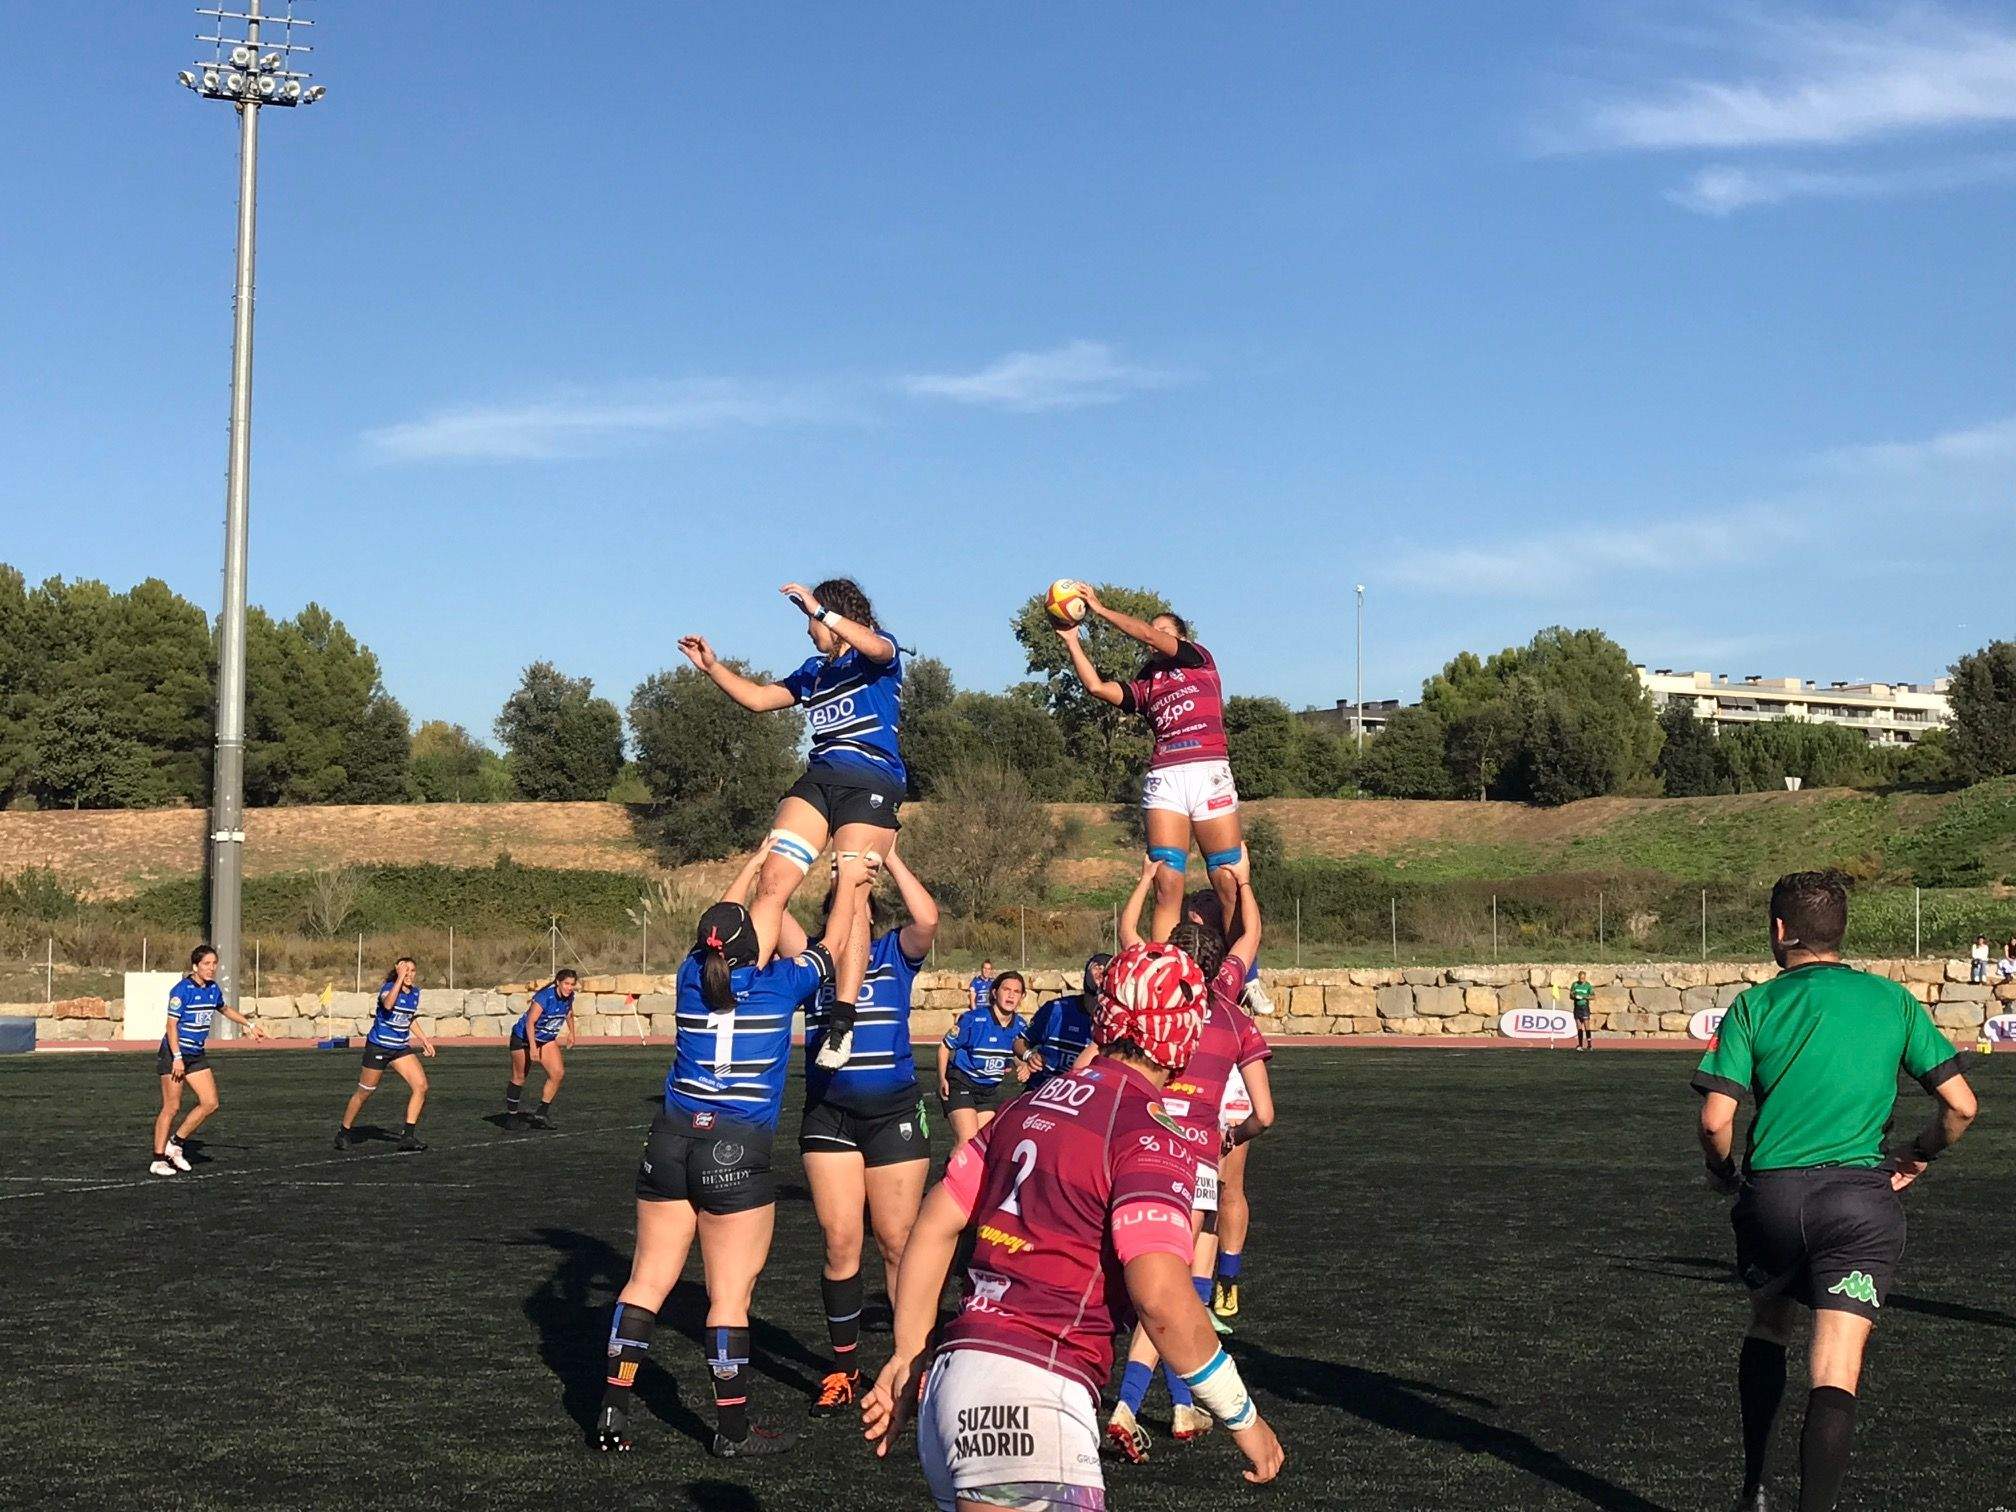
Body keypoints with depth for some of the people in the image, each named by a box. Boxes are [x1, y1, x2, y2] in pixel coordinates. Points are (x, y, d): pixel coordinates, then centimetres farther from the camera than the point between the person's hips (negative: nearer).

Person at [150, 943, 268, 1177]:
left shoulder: (213, 989, 7)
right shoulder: (182, 990, -16)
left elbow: (225, 1008, 28)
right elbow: (172, 1024, -18)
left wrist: (250, 1024, 31)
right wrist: (177, 1058, -22)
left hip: (197, 1055, 7)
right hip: (174, 1054, -7)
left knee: (210, 1103, -2)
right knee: (172, 1107, -5)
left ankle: (175, 1144, 12)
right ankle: (158, 1161, 3)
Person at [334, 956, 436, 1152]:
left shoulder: (415, 993, 3)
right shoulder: (388, 987, -18)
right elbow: (388, 1004, -43)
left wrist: (424, 1040, 15)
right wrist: (400, 978, -40)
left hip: (401, 1048, 6)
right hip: (378, 1046, -6)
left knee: (421, 1085, -10)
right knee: (364, 1092, 5)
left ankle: (408, 1135, -4)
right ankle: (343, 1132, 26)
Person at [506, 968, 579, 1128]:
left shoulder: (568, 997, -9)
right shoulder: (544, 997, -30)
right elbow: (530, 1022, -32)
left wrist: (571, 1033, 22)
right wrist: (533, 1048, -37)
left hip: (547, 1040, 6)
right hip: (523, 1038, -6)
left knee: (558, 1073, -10)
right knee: (519, 1078, 4)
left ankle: (542, 1111, -1)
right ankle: (511, 1114, 20)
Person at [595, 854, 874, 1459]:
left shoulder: (692, 978, 7)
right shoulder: (778, 984, -2)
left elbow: (719, 922, 27)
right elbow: (832, 944, 14)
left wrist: (754, 865, 39)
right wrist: (849, 882, 29)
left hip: (671, 1142, 5)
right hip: (738, 1153, -4)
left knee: (648, 1279, 9)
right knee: (730, 1295, -1)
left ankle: (614, 1414, 10)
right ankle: (733, 1429, 4)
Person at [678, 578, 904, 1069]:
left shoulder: (880, 652, 5)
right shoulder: (816, 669, 26)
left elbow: (875, 647, -21)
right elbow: (758, 698, 31)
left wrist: (819, 609, -25)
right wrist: (712, 666, 21)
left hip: (871, 786, -6)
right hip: (818, 779, 6)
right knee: (772, 879, -14)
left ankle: (843, 1023, -16)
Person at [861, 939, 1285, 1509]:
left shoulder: (1033, 1105, 16)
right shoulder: (1151, 1137, -8)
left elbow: (935, 1225, 17)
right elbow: (1159, 1296, -18)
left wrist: (908, 1357, 23)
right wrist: (1243, 1417, -7)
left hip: (951, 1380, 8)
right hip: (1030, 1400, -8)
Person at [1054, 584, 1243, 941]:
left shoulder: (1200, 660, 15)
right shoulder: (1146, 686, 23)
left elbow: (1148, 634, 4)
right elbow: (1097, 687, 10)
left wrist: (1100, 609, 8)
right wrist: (1072, 641, 9)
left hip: (1210, 775, -3)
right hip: (1163, 780, 3)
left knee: (1230, 885, -6)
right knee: (1166, 885, -8)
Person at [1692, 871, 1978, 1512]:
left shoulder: (1754, 1005, 1)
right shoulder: (1895, 1001, 6)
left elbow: (1715, 1121, -6)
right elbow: (1960, 1104, 4)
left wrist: (1722, 1170, 14)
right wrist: (1913, 1160, 20)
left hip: (1771, 1194, 1)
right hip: (1861, 1199, 0)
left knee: (1767, 1327, 26)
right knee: (1835, 1375, -5)